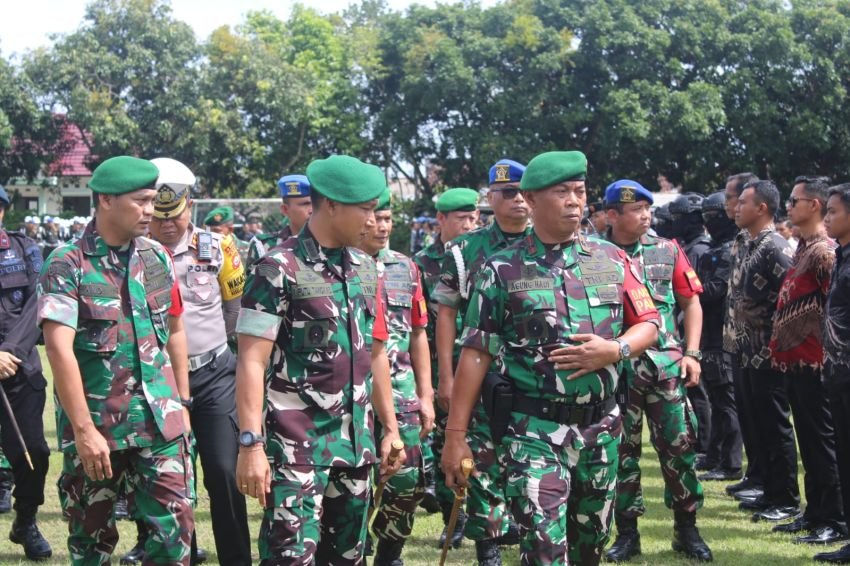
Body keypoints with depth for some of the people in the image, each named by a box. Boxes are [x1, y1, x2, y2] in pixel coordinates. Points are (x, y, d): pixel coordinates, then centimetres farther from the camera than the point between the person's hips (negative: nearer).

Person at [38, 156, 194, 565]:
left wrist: (182, 403, 13)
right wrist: (84, 430, -22)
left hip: (160, 423, 4)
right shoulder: (67, 265, -10)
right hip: (94, 426, -3)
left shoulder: (157, 258, 6)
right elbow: (59, 349, -17)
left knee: (174, 526, -1)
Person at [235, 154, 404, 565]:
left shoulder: (366, 270, 11)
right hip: (298, 446, -6)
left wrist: (390, 428, 17)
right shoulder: (280, 269, -9)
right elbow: (252, 361, -13)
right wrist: (251, 443, -20)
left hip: (356, 443, 7)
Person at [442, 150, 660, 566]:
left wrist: (614, 350, -13)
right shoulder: (503, 269, -4)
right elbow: (476, 353, -4)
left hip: (600, 426, 4)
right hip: (534, 430, -4)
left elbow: (648, 324, 10)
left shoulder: (611, 259, 6)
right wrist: (456, 434, -8)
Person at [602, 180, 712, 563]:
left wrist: (691, 353, 0)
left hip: (666, 365, 1)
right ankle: (626, 532, 17)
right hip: (614, 369, -1)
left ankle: (687, 529, 14)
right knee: (621, 449, 7)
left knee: (679, 445, 2)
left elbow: (691, 302, 9)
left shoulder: (668, 251, 5)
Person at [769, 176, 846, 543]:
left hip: (813, 361, -9)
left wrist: (823, 351, -15)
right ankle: (815, 513, 22)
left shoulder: (824, 251, -15)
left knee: (822, 442, -4)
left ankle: (834, 522, 2)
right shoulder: (803, 248, 15)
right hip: (794, 359, 9)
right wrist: (781, 347, 17)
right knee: (808, 441, 14)